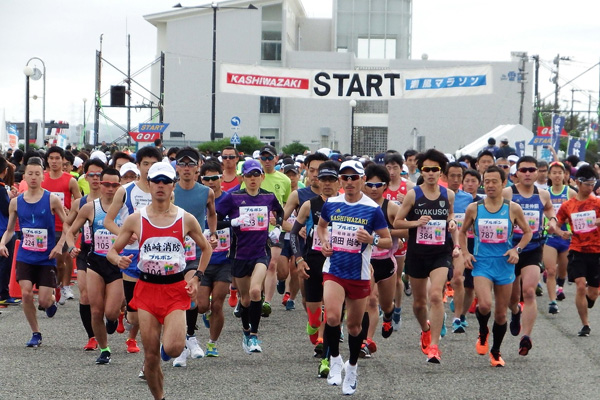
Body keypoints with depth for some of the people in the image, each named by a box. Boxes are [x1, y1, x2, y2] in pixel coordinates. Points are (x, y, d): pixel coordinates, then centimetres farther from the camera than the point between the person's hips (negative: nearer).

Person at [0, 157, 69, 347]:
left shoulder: (52, 199, -6)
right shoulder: (16, 202, 1)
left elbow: (67, 225, 0)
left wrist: (59, 245, -13)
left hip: (47, 258, -2)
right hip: (25, 257, 2)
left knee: (43, 301, -4)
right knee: (26, 293, -12)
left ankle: (52, 299, 36)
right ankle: (35, 333, 7)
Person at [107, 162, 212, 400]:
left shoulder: (186, 219, 2)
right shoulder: (136, 219, 2)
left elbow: (206, 248, 16)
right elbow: (112, 251, 7)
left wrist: (197, 278, 5)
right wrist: (119, 260, -16)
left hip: (176, 289, -1)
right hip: (146, 288, 1)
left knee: (173, 348, -19)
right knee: (150, 354, 0)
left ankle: (168, 346, 18)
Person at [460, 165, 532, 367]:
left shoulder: (513, 209, -1)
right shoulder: (474, 208, 0)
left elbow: (527, 232, 9)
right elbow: (462, 231, 14)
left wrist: (517, 249, -7)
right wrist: (465, 253, 0)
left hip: (504, 264, 1)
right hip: (482, 263, -1)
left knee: (501, 314, 8)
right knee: (485, 305, -23)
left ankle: (496, 352, 28)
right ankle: (483, 332, 10)